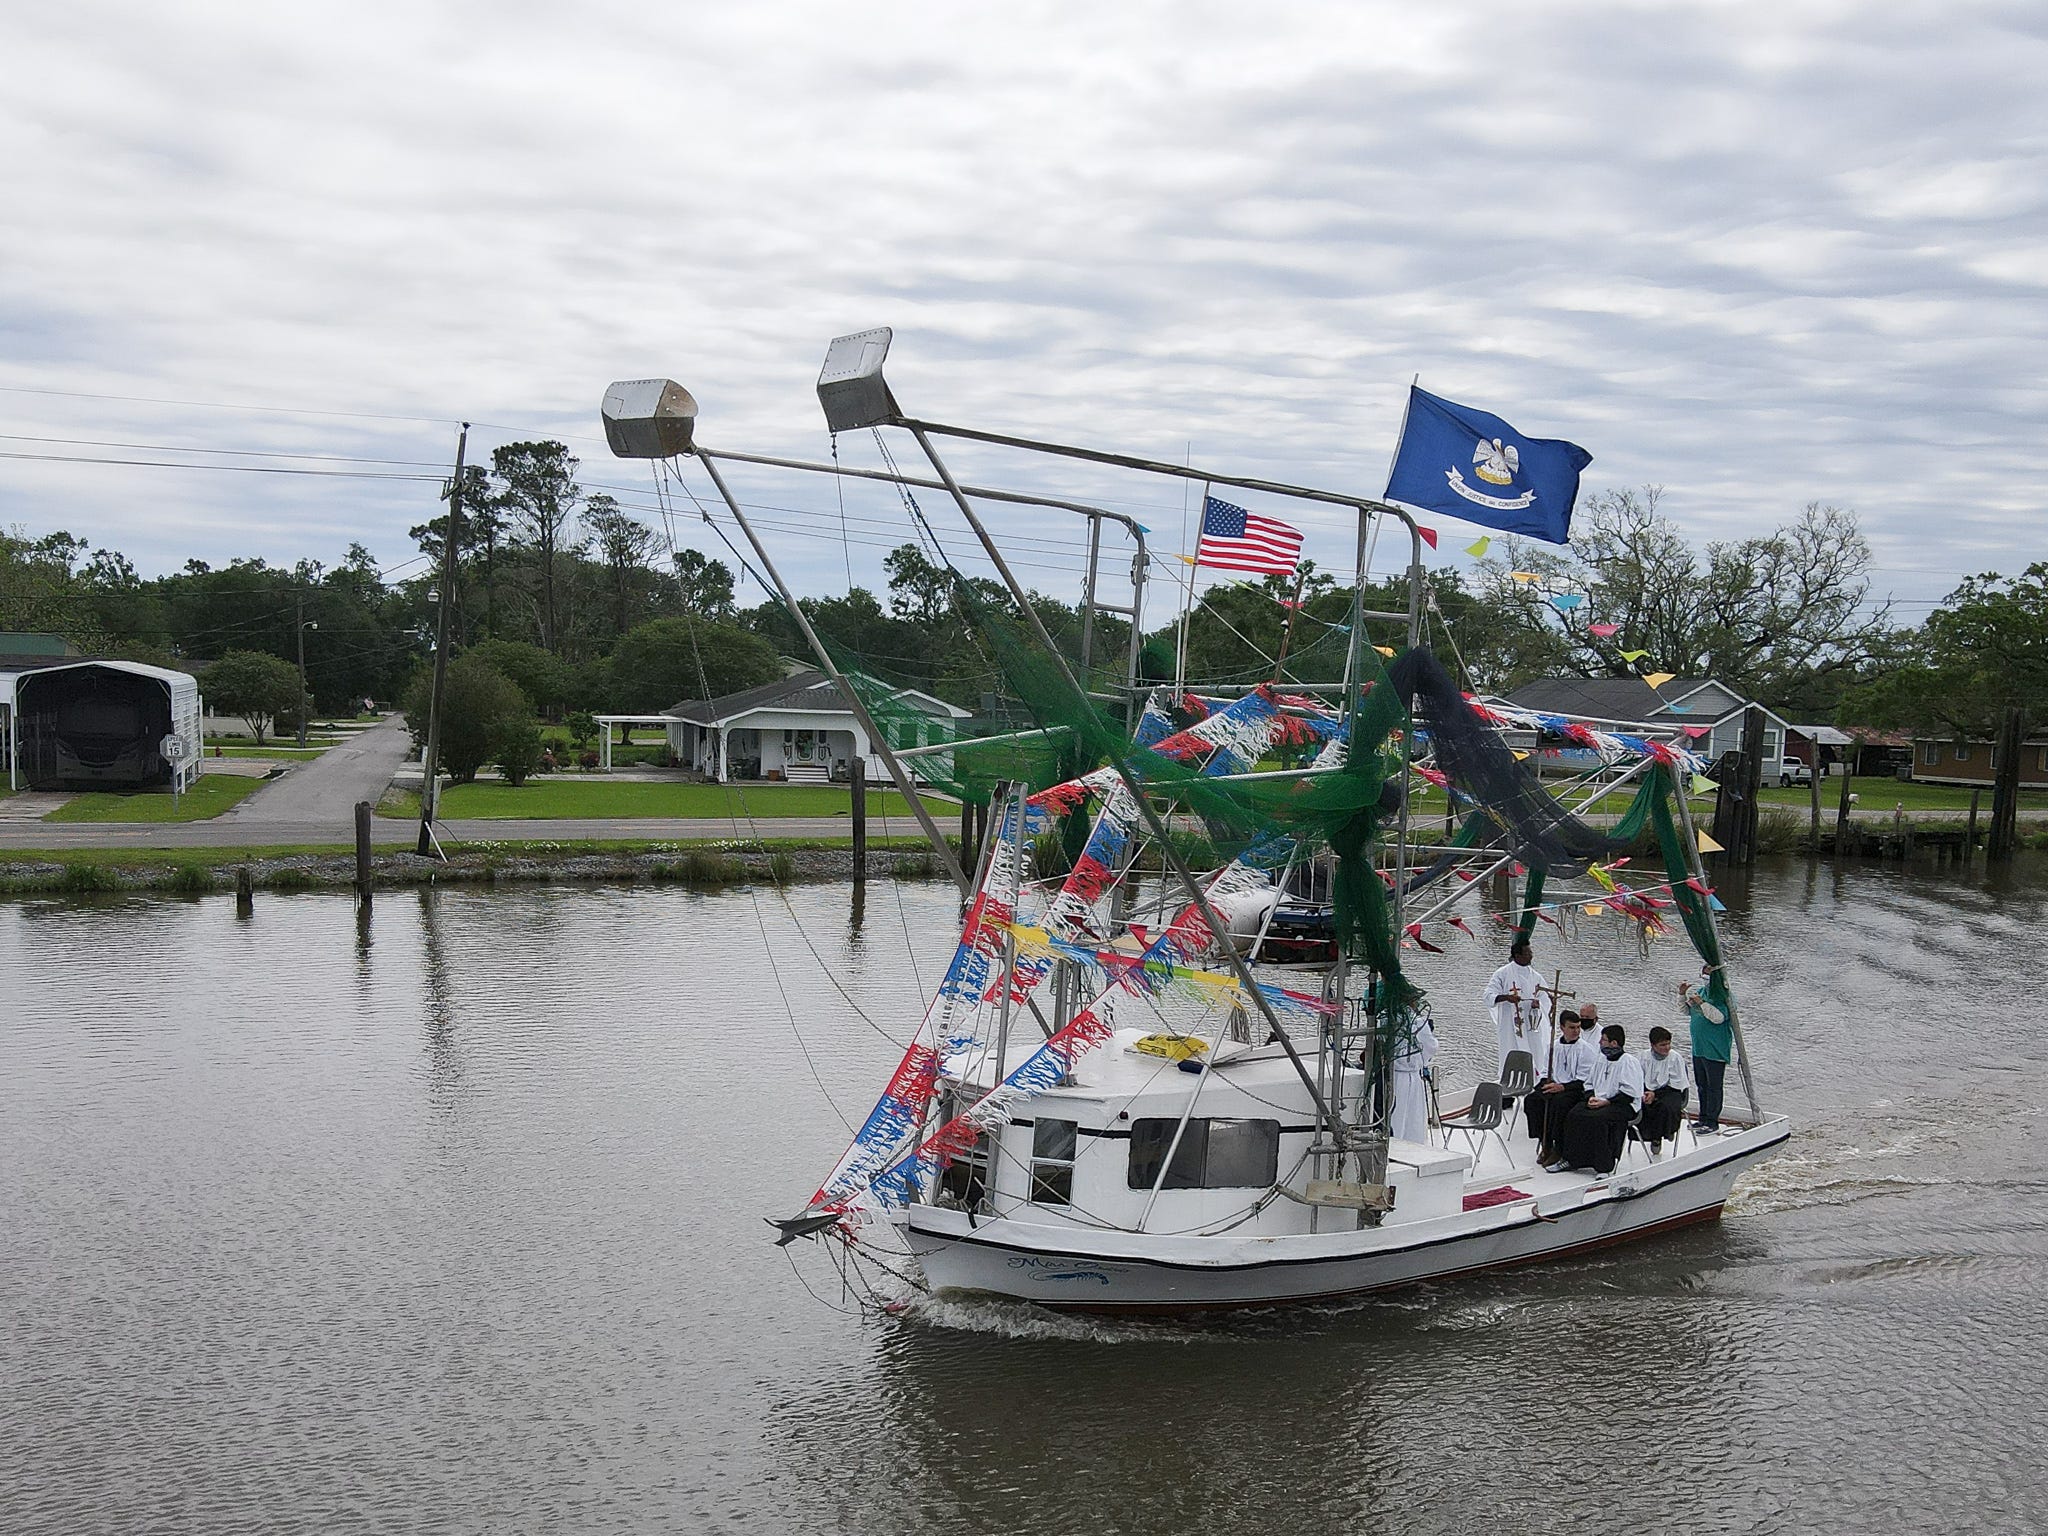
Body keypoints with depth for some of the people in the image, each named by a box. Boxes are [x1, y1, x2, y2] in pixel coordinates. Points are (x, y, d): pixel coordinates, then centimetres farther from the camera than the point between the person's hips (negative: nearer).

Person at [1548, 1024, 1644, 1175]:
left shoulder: (1629, 1062, -8)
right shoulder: (1601, 1060, 18)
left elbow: (1630, 1092, -16)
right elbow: (1589, 1083, 25)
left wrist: (1606, 1102, -18)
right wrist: (1591, 1097, 2)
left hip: (1624, 1105, -8)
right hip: (1598, 1101, 8)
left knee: (1597, 1118, -34)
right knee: (1574, 1116, -16)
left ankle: (1604, 1167, -26)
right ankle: (1569, 1159, -9)